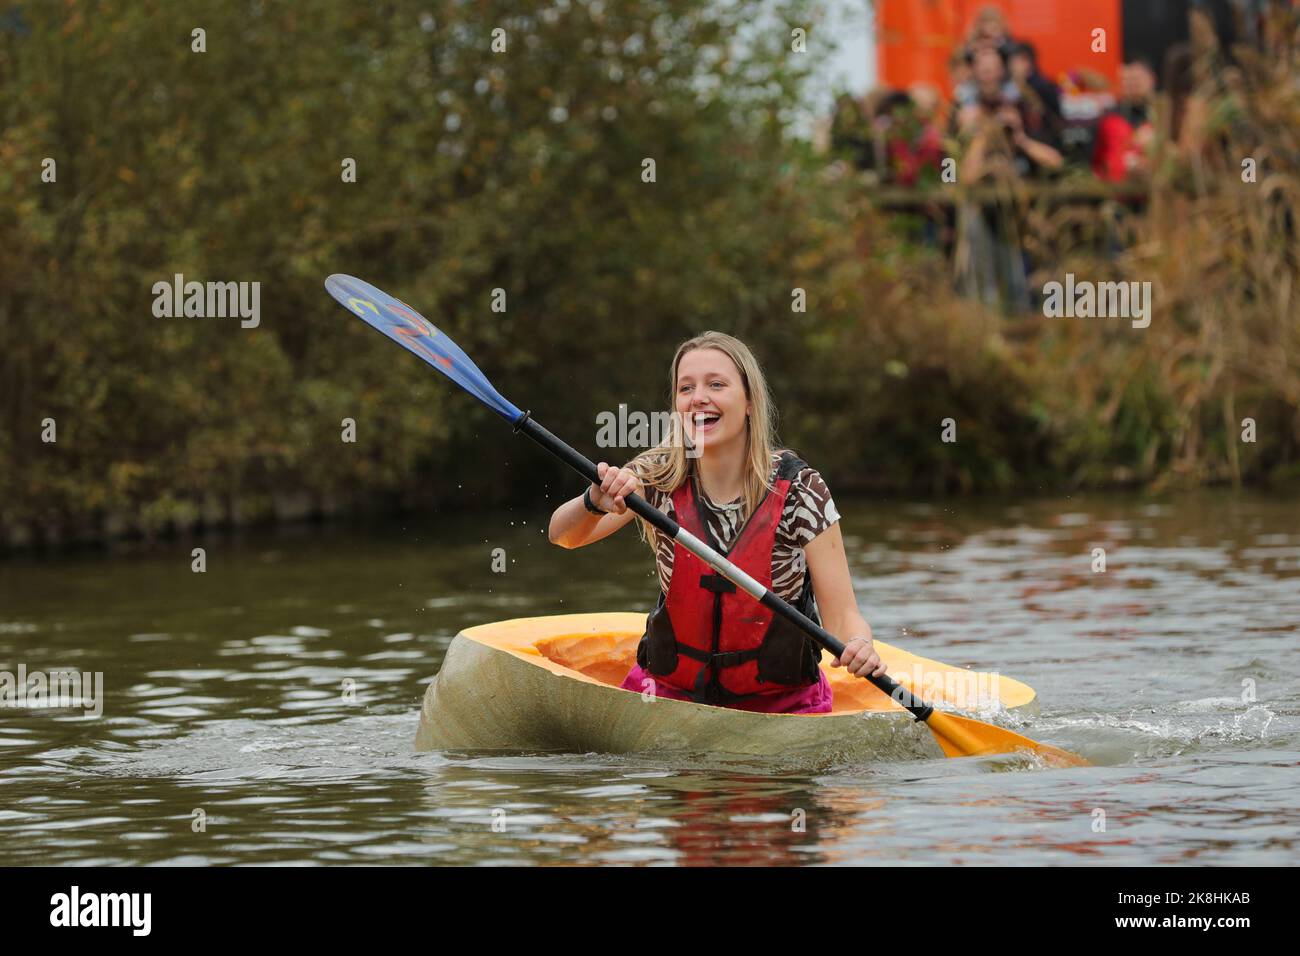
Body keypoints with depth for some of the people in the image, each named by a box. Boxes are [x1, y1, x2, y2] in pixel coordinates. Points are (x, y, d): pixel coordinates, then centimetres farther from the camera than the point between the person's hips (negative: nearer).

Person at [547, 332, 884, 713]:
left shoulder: (798, 490, -11)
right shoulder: (658, 475, -5)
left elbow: (842, 613, -11)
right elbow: (563, 535, -16)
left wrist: (858, 646, -34)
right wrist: (596, 502, -38)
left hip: (782, 704, -2)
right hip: (672, 692, 2)